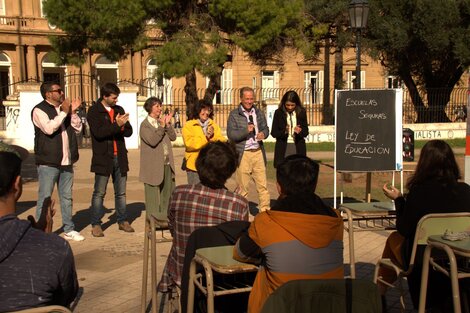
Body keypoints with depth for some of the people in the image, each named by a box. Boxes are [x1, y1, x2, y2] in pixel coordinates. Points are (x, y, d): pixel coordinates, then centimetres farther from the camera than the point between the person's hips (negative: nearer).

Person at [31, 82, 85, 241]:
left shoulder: (65, 108, 15)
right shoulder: (39, 110, -6)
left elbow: (78, 129, 11)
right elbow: (49, 128, -23)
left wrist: (73, 112, -2)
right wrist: (64, 112, -15)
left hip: (66, 161, 7)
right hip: (48, 162, -7)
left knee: (67, 197, 12)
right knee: (45, 198, -3)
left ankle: (69, 229, 20)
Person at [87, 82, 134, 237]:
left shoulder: (119, 110, 13)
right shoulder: (94, 111, -3)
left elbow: (129, 132, 9)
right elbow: (98, 132, -17)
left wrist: (122, 125, -13)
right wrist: (117, 125, -25)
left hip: (120, 157, 5)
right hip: (103, 158, -5)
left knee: (121, 192, 11)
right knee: (99, 193, 0)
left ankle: (123, 221, 21)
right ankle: (96, 225, 6)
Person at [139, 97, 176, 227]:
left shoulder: (162, 121, 13)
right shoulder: (145, 125, -7)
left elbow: (173, 137, 5)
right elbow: (152, 141, -21)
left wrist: (168, 124, -7)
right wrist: (162, 126, -19)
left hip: (167, 163, 7)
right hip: (153, 165, -7)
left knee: (169, 191, 11)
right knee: (153, 193, 1)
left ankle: (166, 216, 21)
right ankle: (154, 219, 8)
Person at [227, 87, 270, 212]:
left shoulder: (259, 112, 12)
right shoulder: (234, 114, -2)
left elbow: (265, 128, 15)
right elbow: (231, 135, -9)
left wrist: (263, 134, -8)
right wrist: (246, 130, -22)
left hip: (258, 152, 3)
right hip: (243, 154, -3)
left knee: (263, 185, 2)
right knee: (242, 186, 4)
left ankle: (265, 210, 9)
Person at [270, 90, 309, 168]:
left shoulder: (301, 113, 5)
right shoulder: (278, 113, 1)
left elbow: (306, 132, 7)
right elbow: (273, 132, 0)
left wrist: (300, 131, -16)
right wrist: (284, 132, -19)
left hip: (298, 148, 1)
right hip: (283, 149, -1)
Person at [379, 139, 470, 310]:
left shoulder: (419, 191, -20)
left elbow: (404, 230, -9)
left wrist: (398, 200, 3)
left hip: (422, 263, -4)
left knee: (394, 238, 25)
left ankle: (379, 294, 39)